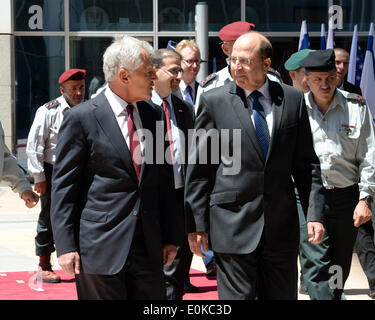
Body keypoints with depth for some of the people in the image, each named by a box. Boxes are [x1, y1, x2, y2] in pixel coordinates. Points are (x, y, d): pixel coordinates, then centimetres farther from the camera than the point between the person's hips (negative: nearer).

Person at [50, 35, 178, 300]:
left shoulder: (150, 116, 11)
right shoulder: (81, 118, -6)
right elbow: (63, 186, -6)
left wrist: (169, 237, 13)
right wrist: (66, 246, -11)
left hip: (149, 246, 6)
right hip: (100, 246, -5)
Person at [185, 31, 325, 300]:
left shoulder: (293, 99, 5)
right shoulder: (214, 101, -2)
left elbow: (306, 164, 8)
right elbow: (199, 169, 0)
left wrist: (315, 214, -1)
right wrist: (197, 224, -3)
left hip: (282, 224, 3)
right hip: (233, 224, -2)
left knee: (283, 296, 10)